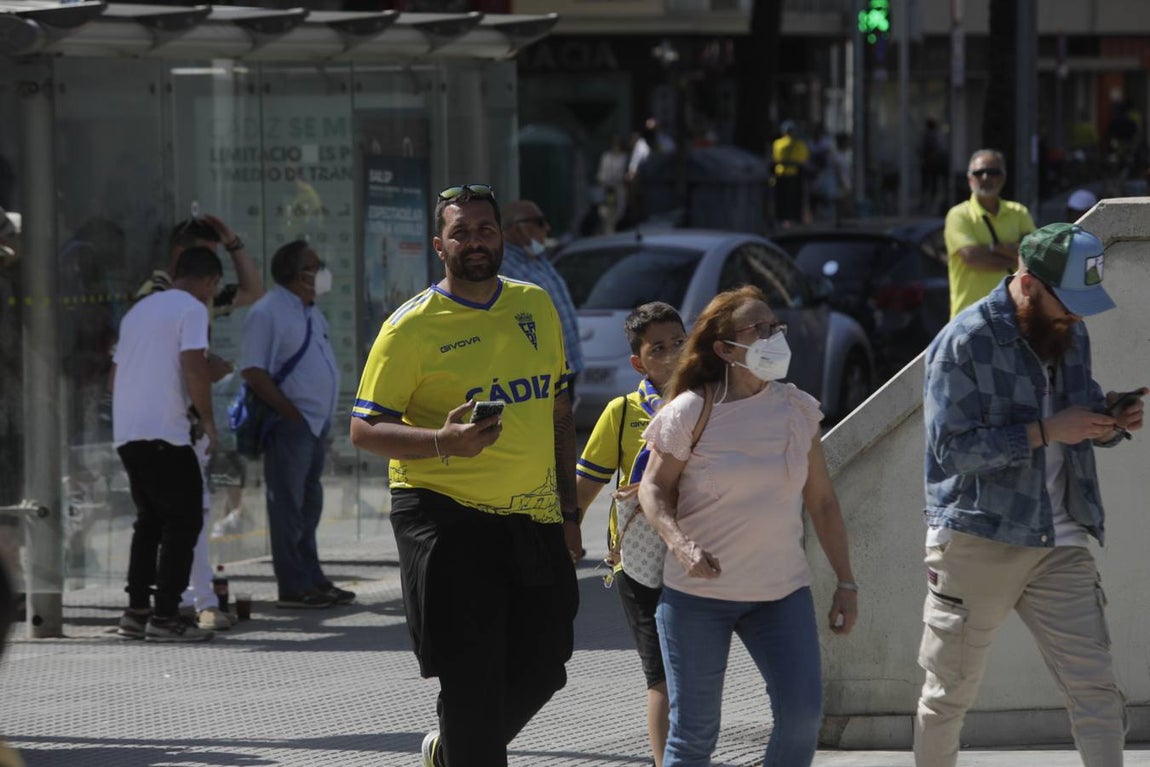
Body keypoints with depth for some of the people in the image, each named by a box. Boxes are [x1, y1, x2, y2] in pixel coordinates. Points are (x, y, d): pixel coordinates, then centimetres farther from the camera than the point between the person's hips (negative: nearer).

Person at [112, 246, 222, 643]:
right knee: (183, 521, -3)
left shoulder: (139, 310, 22)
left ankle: (136, 611, 15)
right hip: (164, 432, -8)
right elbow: (194, 369, -16)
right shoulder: (191, 309, -4)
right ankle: (165, 616, -8)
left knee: (150, 520, 17)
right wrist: (207, 420, -4)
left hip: (126, 431, 8)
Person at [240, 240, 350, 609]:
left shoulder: (310, 312, 17)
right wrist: (292, 412, -18)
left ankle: (311, 579, 20)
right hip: (290, 426, -9)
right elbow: (253, 371, -17)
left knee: (309, 506, 14)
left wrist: (323, 419, 14)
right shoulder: (268, 312, -11)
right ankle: (293, 586, -3)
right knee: (289, 506, -5)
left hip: (316, 423, 9)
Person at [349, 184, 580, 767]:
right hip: (446, 517, -5)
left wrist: (569, 510, 15)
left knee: (541, 667, 10)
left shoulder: (536, 306, 10)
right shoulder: (411, 327, -7)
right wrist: (443, 442, -25)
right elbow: (363, 430, -8)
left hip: (534, 519, 5)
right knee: (470, 674, -6)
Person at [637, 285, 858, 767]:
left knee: (802, 716, -12)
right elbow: (654, 488, -2)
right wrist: (681, 545, -21)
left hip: (782, 593, 3)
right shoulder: (688, 412, -7)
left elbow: (822, 502, 9)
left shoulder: (798, 410, 3)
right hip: (697, 595, -3)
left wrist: (846, 583, 8)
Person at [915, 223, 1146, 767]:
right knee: (950, 691, 8)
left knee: (1095, 687, -3)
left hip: (1059, 542, 5)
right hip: (979, 539, -5)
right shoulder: (966, 343, -13)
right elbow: (953, 448, -19)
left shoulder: (1071, 335, 8)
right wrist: (1046, 431, -23)